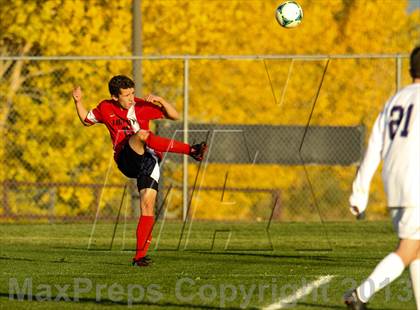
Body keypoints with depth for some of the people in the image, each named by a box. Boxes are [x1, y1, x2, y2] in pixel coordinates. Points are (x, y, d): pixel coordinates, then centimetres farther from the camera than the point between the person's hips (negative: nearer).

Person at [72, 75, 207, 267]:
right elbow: (86, 120, 29)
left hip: (147, 160, 1)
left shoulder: (142, 106, 5)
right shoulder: (105, 108, 9)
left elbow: (174, 116, 5)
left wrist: (161, 101, -12)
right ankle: (191, 151, -38)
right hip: (126, 160, -1)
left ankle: (140, 255, -9)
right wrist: (78, 101, 13)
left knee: (148, 204, -13)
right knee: (141, 134, -32)